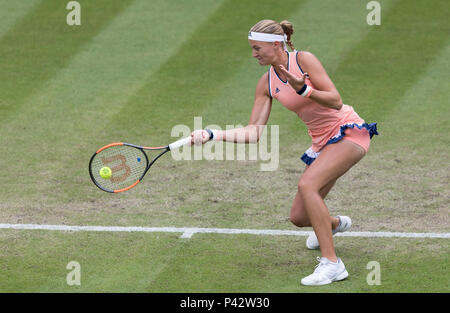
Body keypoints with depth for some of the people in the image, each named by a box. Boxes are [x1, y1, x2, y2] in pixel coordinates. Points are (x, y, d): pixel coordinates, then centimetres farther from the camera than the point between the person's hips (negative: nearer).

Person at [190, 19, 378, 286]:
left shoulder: (303, 60, -16)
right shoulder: (267, 83, 3)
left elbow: (336, 102, -19)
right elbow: (255, 132, 0)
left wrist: (303, 88, -32)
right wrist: (213, 134, -9)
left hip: (350, 133, -7)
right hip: (323, 143, 7)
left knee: (307, 184, -30)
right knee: (299, 217, 5)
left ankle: (332, 264, -28)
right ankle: (336, 223, 44)